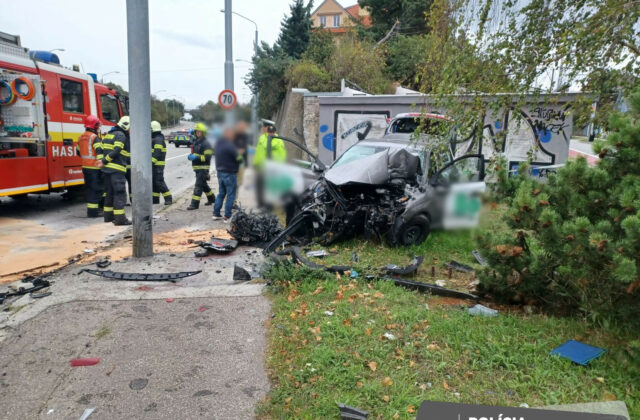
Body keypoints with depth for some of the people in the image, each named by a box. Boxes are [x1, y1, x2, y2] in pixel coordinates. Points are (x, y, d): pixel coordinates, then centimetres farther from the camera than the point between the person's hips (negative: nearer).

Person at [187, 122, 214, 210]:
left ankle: (194, 204, -8)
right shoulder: (195, 141, 14)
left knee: (198, 185, -10)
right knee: (203, 184, 21)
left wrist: (196, 157, -27)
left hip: (203, 168, -9)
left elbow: (207, 157, -21)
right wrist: (191, 156, 6)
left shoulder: (206, 144, -13)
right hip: (197, 167, 9)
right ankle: (211, 198, 37)